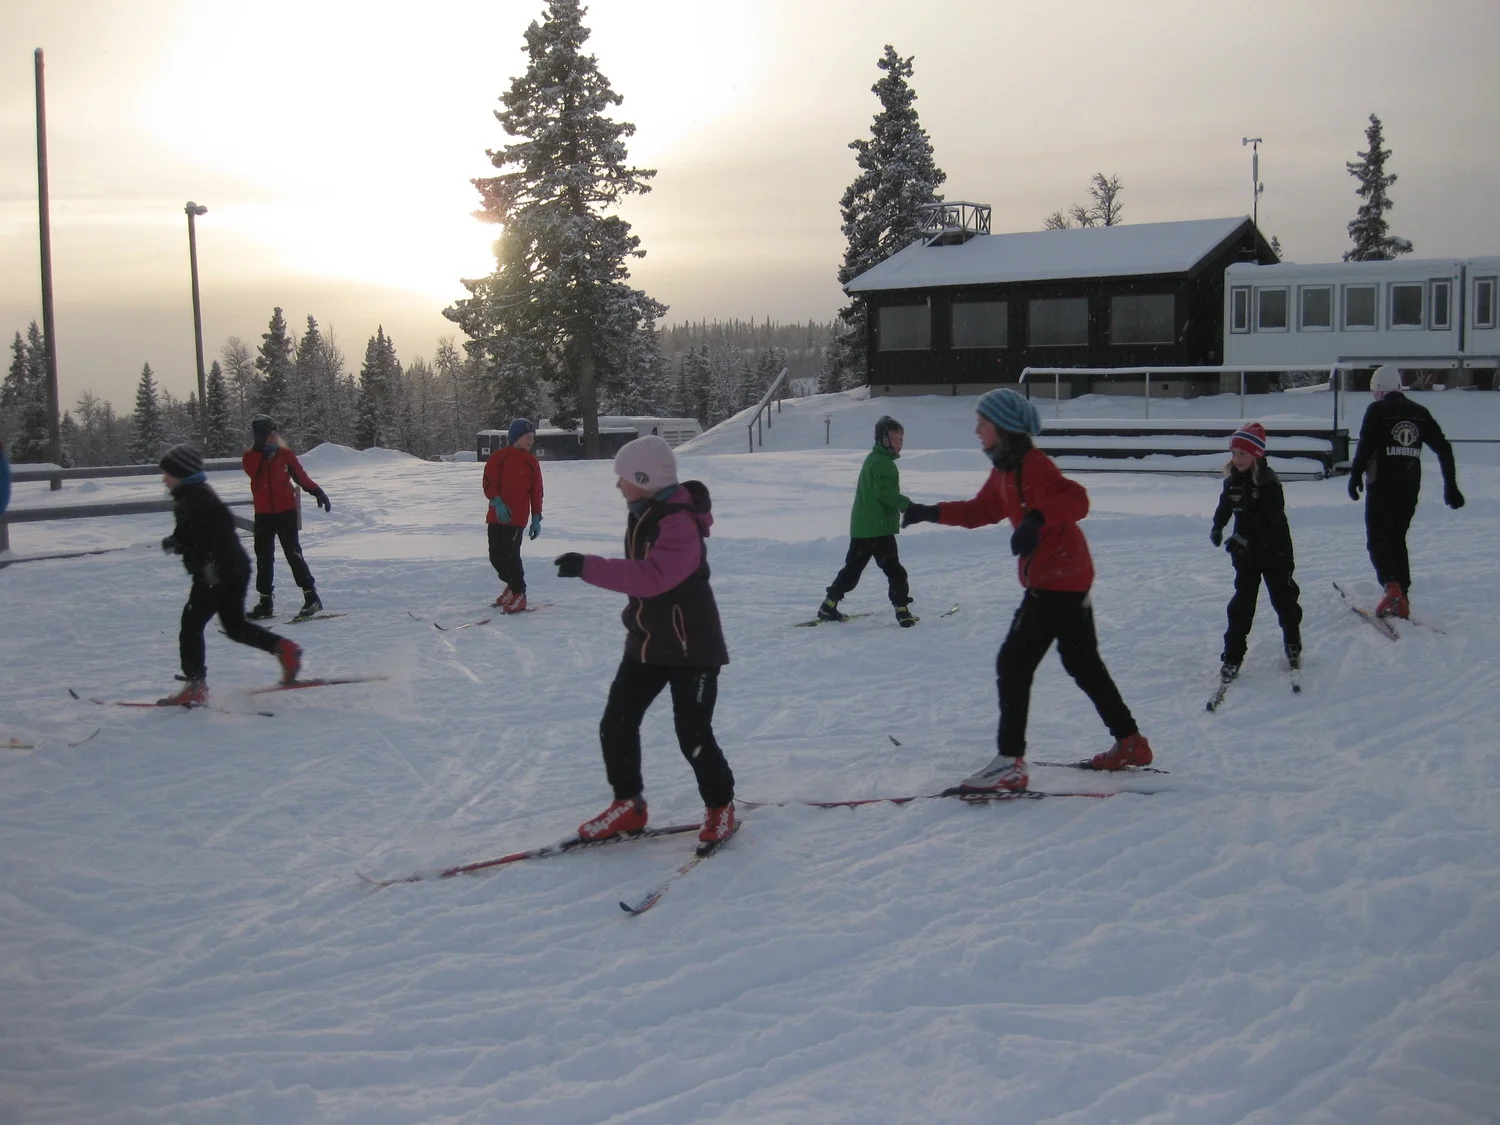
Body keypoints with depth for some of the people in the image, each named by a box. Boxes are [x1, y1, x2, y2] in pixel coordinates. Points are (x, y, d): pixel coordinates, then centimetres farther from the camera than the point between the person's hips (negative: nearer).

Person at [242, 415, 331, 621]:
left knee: (293, 554, -6)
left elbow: (301, 476, 9)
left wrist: (318, 492, 7)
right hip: (263, 515, 2)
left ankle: (311, 597, -3)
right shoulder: (251, 457, 2)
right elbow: (251, 469, -20)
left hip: (286, 512, -2)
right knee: (264, 558, 6)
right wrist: (260, 450, -23)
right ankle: (265, 602, 14)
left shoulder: (286, 455, 1)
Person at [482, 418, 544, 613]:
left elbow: (536, 492, 9)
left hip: (517, 517, -2)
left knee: (509, 555, -11)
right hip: (496, 515, 2)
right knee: (495, 556, 6)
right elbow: (489, 483, -3)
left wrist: (536, 518, 5)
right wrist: (497, 502, -19)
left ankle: (519, 594, 0)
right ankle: (512, 585, 29)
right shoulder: (498, 458, 3)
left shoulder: (532, 462, 6)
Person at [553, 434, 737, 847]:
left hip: (690, 645, -9)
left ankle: (720, 807, 18)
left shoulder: (681, 523, -24)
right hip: (646, 640, 9)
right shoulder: (643, 514, 6)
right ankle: (628, 805, 20)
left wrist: (588, 567, -42)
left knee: (693, 734, -4)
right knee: (616, 724, 5)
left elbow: (653, 576, -39)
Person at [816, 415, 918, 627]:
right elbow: (885, 492, -25)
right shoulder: (883, 462, -14)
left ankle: (829, 606, 16)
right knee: (894, 570, -5)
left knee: (852, 568, 15)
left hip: (861, 527, 10)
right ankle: (902, 610, -6)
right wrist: (907, 505, -26)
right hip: (879, 528, -10)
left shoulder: (873, 459, 18)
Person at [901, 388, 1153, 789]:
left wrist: (1037, 518, -47)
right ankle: (1130, 743, 30)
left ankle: (1010, 762, -8)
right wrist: (932, 512, 18)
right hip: (1072, 578, 10)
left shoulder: (1032, 465, -18)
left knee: (1013, 664, -9)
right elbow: (981, 511, 24)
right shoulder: (1005, 469, 10)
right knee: (1083, 662, 19)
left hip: (1056, 580, -10)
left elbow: (1076, 499, -33)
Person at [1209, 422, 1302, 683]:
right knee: (1241, 604, 2)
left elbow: (1270, 518, -27)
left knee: (1283, 599, 11)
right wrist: (1217, 527, 4)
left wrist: (1244, 536, -34)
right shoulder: (1232, 481, 0)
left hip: (1274, 551, -4)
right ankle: (1232, 657, 3)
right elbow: (1225, 506, 19)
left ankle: (1293, 646, 32)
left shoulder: (1269, 482, -18)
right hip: (1246, 553, 4)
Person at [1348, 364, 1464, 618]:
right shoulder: (1420, 413, 10)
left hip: (1382, 486, -5)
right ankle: (1401, 599, 13)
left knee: (1378, 540, 0)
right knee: (1397, 540, 17)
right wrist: (1451, 486, 12)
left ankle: (1391, 586, -24)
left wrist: (1355, 475, -6)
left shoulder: (1377, 410, -5)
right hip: (1410, 487, 5)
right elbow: (1444, 448, 10)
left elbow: (1365, 445, -15)